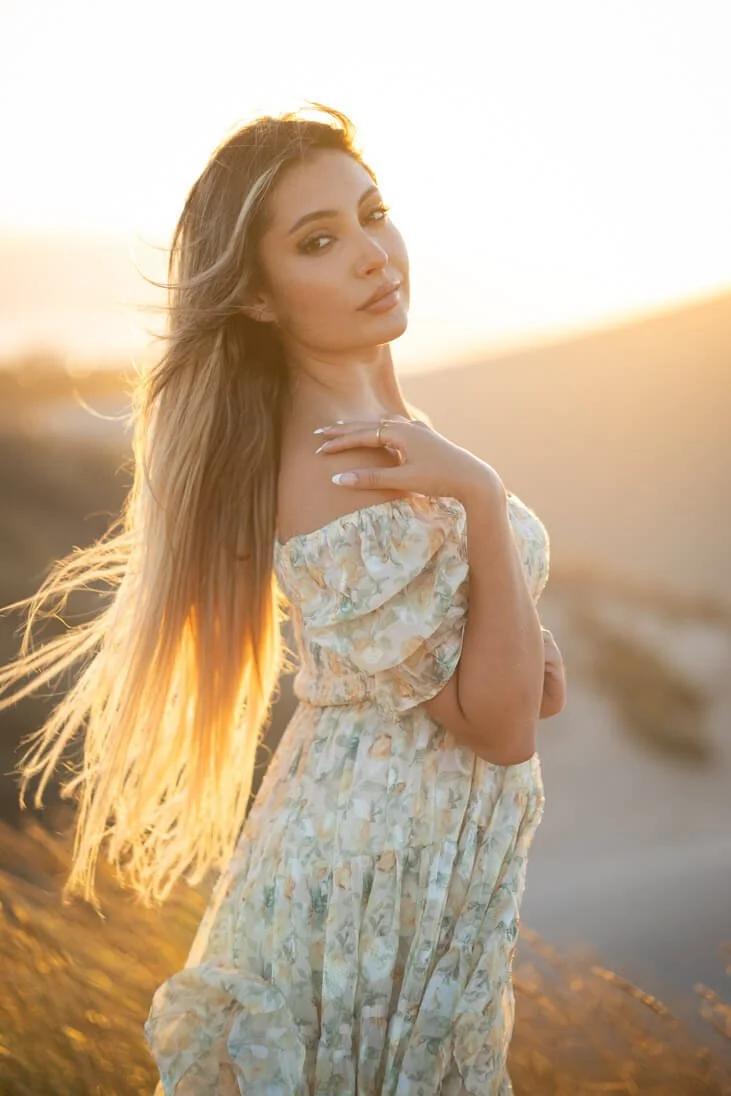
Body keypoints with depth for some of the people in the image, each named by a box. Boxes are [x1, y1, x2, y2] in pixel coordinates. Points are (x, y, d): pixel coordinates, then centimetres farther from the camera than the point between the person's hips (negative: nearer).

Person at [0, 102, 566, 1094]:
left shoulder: (376, 413, 0)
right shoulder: (349, 484, -29)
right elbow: (503, 728, -24)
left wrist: (526, 647, -6)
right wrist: (482, 497, -31)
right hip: (382, 877, -9)